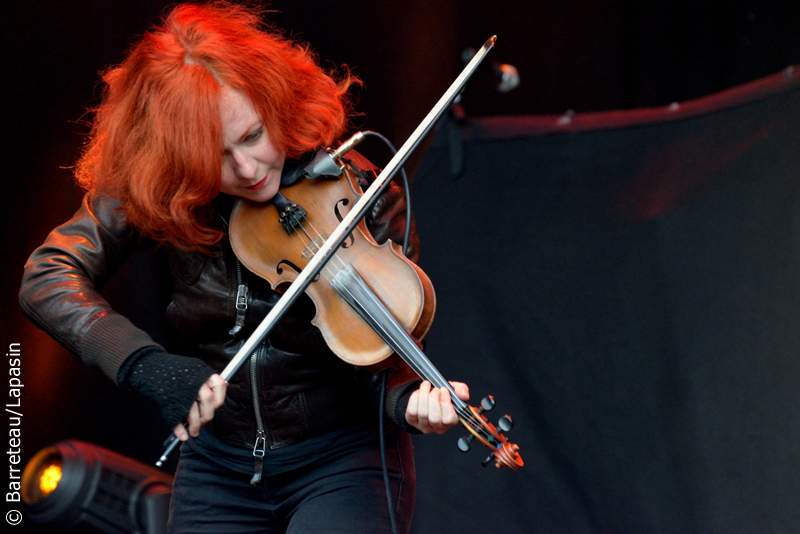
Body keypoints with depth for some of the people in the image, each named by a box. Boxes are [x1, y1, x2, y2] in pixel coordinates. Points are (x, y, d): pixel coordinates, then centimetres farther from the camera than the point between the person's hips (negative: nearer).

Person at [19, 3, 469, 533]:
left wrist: (410, 399, -37)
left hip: (341, 455, -3)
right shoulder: (154, 198, -10)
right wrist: (145, 365, -35)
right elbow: (47, 277, -20)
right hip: (218, 462, 3)